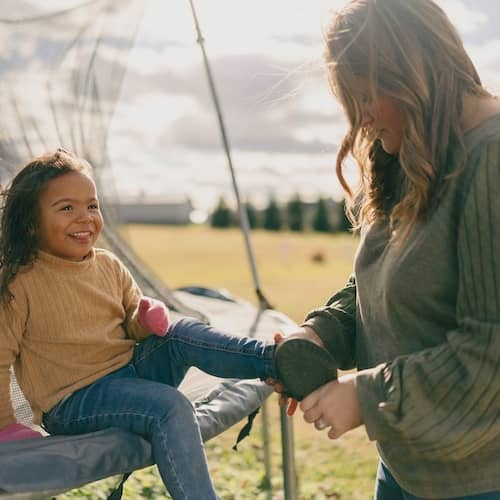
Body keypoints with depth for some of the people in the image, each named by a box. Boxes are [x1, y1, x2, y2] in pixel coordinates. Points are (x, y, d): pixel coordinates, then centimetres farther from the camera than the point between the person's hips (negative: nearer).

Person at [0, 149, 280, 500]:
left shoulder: (110, 267, 6)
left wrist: (146, 319, -9)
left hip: (131, 368, 6)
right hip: (73, 401, -6)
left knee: (183, 334, -18)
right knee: (171, 408, -28)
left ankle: (276, 359, -22)